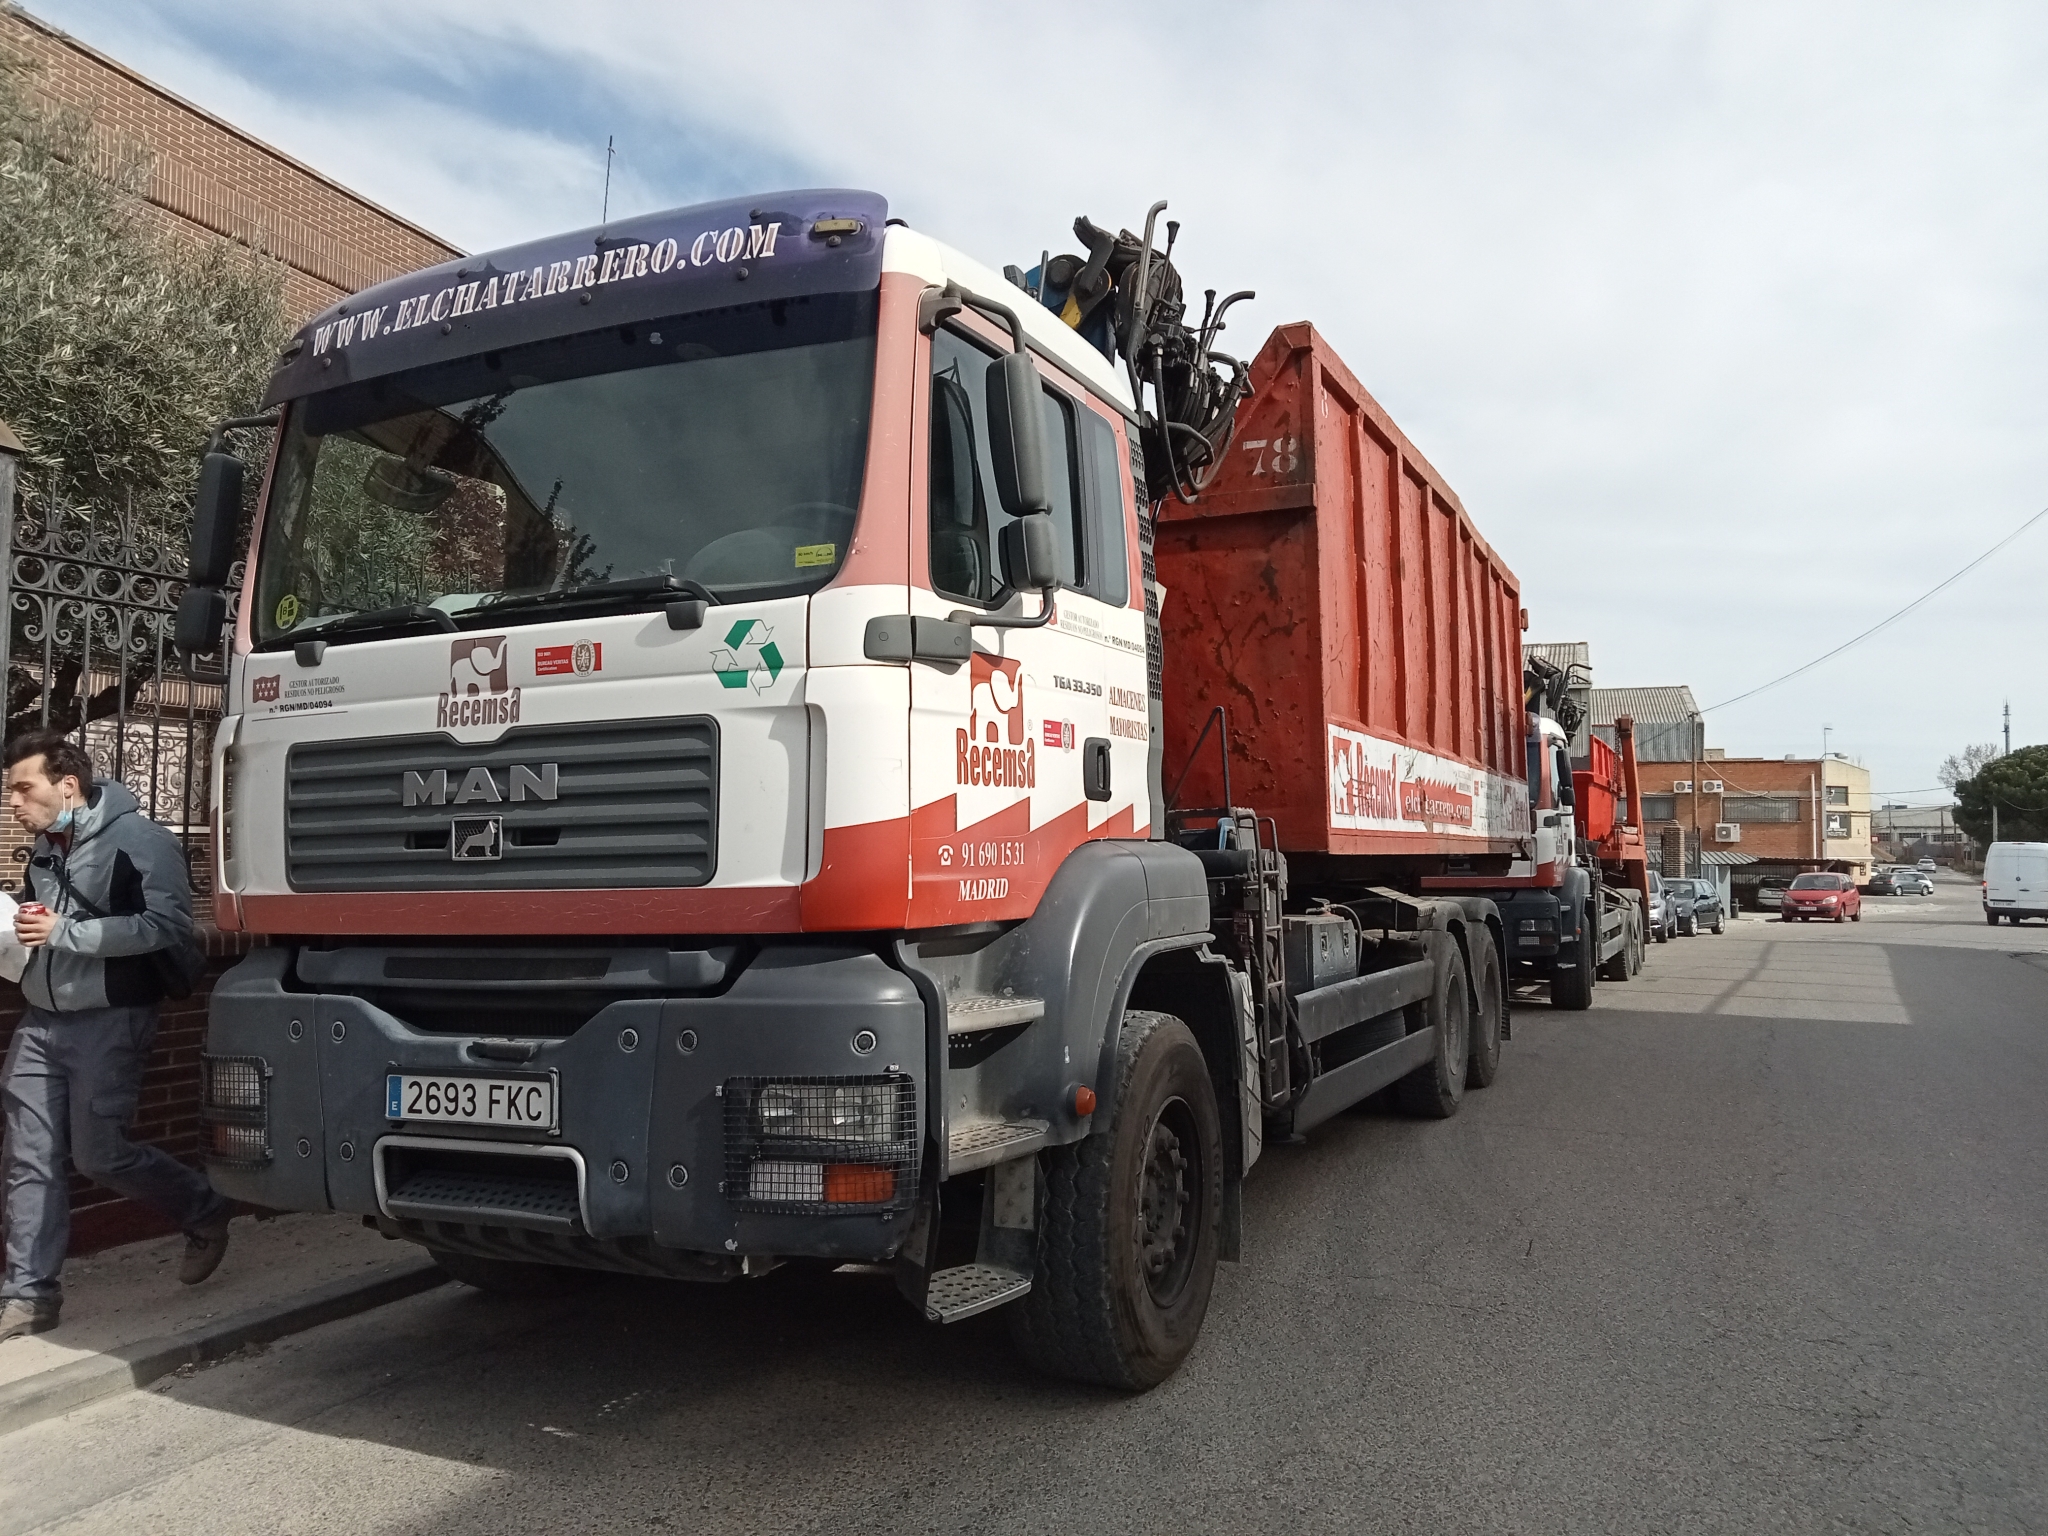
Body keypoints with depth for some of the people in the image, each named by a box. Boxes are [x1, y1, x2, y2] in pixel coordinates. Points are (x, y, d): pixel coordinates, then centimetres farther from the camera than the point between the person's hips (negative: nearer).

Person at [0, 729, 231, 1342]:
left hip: (110, 1022, -7)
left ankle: (206, 1214, 18)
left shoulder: (138, 839, -13)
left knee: (99, 1154, -4)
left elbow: (168, 926, -23)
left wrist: (63, 932, -22)